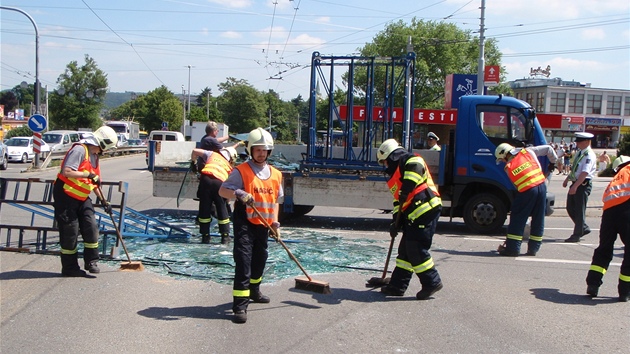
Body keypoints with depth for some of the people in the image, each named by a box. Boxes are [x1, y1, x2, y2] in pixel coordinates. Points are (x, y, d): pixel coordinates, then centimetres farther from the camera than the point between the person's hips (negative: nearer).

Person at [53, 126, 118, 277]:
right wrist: (88, 175, -27)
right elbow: (67, 171, -28)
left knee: (91, 226, -1)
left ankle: (91, 261, 10)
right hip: (65, 196, -8)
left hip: (82, 198, 8)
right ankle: (69, 267, 8)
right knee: (70, 231, -3)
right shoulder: (80, 150, -17)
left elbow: (94, 181, 20)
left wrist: (103, 201, 17)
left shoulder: (94, 155, 13)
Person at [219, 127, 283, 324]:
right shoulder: (241, 171, -8)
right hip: (244, 222, -6)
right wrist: (239, 194, -30)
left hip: (263, 224, 6)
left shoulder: (275, 174, 9)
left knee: (260, 259, 20)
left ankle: (254, 291, 44)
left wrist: (275, 222, 7)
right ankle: (240, 305, -13)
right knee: (243, 261, -12)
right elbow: (223, 190, -12)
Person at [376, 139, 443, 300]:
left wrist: (405, 191, -32)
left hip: (426, 209, -10)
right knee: (406, 249, 11)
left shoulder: (412, 161, -2)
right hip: (413, 215, 10)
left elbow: (413, 174, -26)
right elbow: (398, 201, 24)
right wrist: (396, 222, 16)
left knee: (416, 249, -10)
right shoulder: (396, 173, 27)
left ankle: (432, 282, 2)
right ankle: (397, 285, 16)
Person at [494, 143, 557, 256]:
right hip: (541, 186, 4)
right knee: (538, 220, 11)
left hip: (527, 191, -4)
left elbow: (516, 184, 10)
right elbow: (548, 149, 18)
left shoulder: (508, 167, 7)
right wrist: (553, 162, 33)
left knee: (517, 219, 5)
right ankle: (533, 249, 15)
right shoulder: (528, 152, 12)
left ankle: (512, 248, 2)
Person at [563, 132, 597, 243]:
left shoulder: (589, 155, -17)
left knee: (579, 210, 0)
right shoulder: (579, 152, 10)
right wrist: (567, 179, 23)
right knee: (570, 208, 14)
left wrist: (575, 186, -30)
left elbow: (584, 173, -25)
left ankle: (576, 235, 10)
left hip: (583, 184, -9)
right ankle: (584, 228, 29)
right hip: (575, 183, 9)